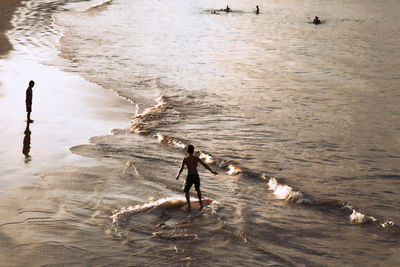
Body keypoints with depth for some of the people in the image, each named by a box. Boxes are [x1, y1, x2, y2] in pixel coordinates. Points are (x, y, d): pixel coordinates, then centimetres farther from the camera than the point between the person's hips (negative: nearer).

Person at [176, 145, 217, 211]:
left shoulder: (185, 159, -7)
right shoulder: (196, 158, 0)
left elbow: (181, 169, -9)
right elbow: (204, 164, -1)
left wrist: (178, 175, 10)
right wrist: (212, 171, 5)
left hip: (189, 177, -3)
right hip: (196, 176, 3)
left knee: (186, 191, 16)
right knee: (197, 189, 31)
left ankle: (189, 206, 3)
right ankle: (200, 202, 28)